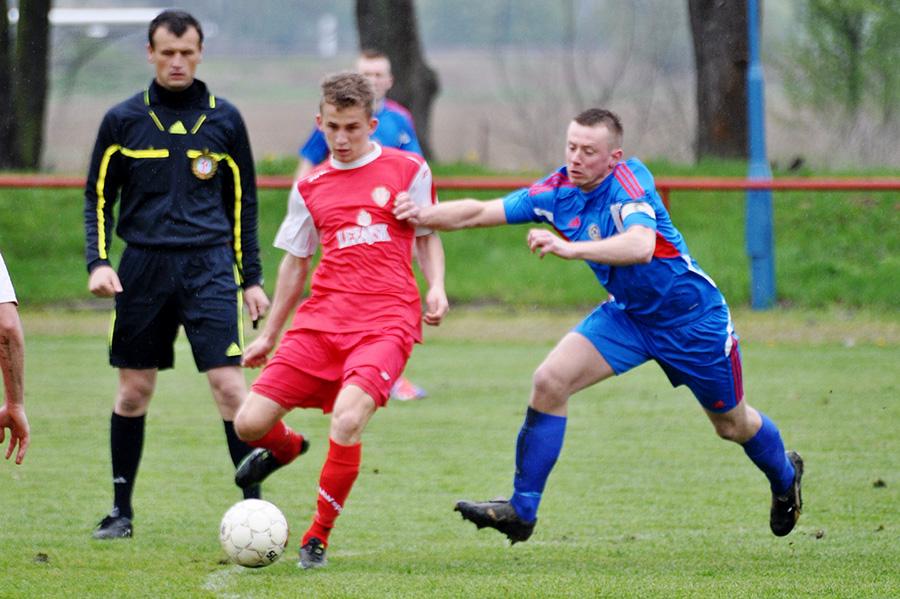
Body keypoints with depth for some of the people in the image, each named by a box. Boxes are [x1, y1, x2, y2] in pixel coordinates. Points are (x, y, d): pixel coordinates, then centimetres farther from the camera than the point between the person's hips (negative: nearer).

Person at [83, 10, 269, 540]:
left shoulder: (224, 120, 6)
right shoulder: (123, 120, 5)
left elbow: (243, 203, 13)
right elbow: (99, 198, 11)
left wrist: (252, 278, 10)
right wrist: (98, 262, -4)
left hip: (208, 267, -1)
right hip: (143, 267, 1)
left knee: (229, 383, -11)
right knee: (134, 391, 5)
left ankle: (253, 502, -5)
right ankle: (122, 510, 17)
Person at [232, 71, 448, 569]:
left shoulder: (408, 170, 5)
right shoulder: (310, 187, 13)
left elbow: (427, 235, 16)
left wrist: (436, 287, -2)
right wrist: (269, 335, 23)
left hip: (386, 323, -4)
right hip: (320, 319, 4)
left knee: (347, 420, -29)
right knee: (249, 422, -7)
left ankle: (318, 537, -9)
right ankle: (285, 446, 34)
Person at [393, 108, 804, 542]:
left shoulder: (629, 181, -29)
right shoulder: (557, 192, -11)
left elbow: (640, 245, -47)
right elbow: (479, 213, -10)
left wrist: (570, 248, -58)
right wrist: (424, 215, -28)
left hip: (693, 318, -5)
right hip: (627, 313, 5)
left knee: (732, 424, 13)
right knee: (549, 383, -15)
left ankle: (785, 476, 47)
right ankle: (521, 510, -9)